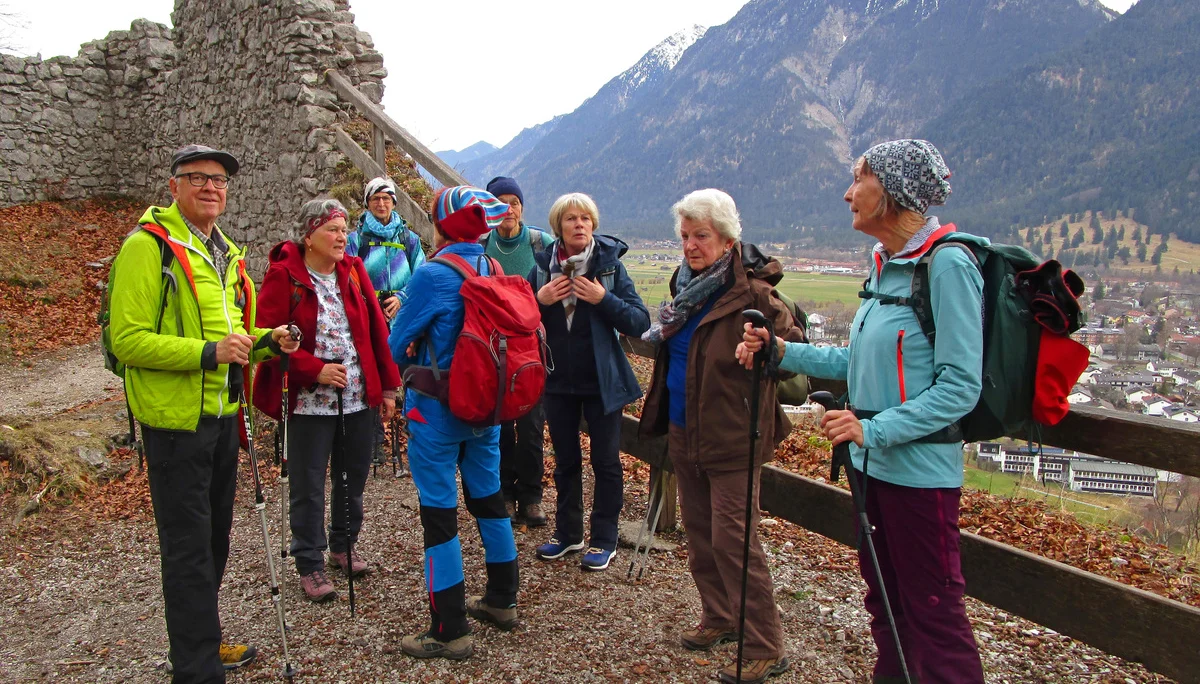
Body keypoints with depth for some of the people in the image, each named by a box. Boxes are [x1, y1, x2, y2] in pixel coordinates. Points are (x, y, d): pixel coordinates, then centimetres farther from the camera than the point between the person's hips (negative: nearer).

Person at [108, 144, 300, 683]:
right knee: (189, 548, -2)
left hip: (221, 416, 9)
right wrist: (208, 352, -29)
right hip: (176, 421, -8)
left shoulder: (225, 253, 14)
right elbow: (128, 340, -19)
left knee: (214, 540, 19)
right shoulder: (147, 246, -12)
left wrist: (267, 340, 3)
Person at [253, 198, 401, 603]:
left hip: (359, 398, 5)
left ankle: (344, 545, 36)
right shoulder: (283, 276, -7)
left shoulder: (354, 271, 6)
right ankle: (310, 565, 19)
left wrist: (387, 386, 5)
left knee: (354, 478, 15)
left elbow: (377, 330, 7)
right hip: (309, 401, -4)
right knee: (308, 486, 5)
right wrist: (315, 370, -19)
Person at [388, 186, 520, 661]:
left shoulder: (433, 275, -18)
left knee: (439, 511, 2)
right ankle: (502, 600, 35)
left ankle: (450, 631, 11)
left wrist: (412, 358, 12)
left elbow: (398, 345, -11)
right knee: (488, 497, 19)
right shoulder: (493, 270, 1)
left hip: (437, 408, -7)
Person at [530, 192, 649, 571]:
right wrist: (539, 300, -14)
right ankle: (568, 533, 30)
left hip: (602, 381, -3)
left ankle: (604, 540, 19)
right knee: (565, 460, 15)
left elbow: (640, 321, -12)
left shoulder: (610, 264, -8)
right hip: (558, 380, 3)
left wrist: (603, 299, -24)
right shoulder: (542, 267, -1)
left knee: (605, 461, 6)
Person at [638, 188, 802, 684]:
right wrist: (662, 332, 10)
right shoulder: (687, 286, 8)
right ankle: (719, 618, 35)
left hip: (731, 438, -8)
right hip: (684, 435, 8)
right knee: (699, 534, 17)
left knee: (733, 540, -4)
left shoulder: (751, 293, -17)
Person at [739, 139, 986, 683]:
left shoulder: (947, 263, -16)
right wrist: (784, 352, 9)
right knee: (884, 599, 21)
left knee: (932, 614, 2)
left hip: (920, 470, -9)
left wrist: (875, 429, -26)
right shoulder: (884, 265, 10)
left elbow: (960, 386, -20)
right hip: (872, 462, 9)